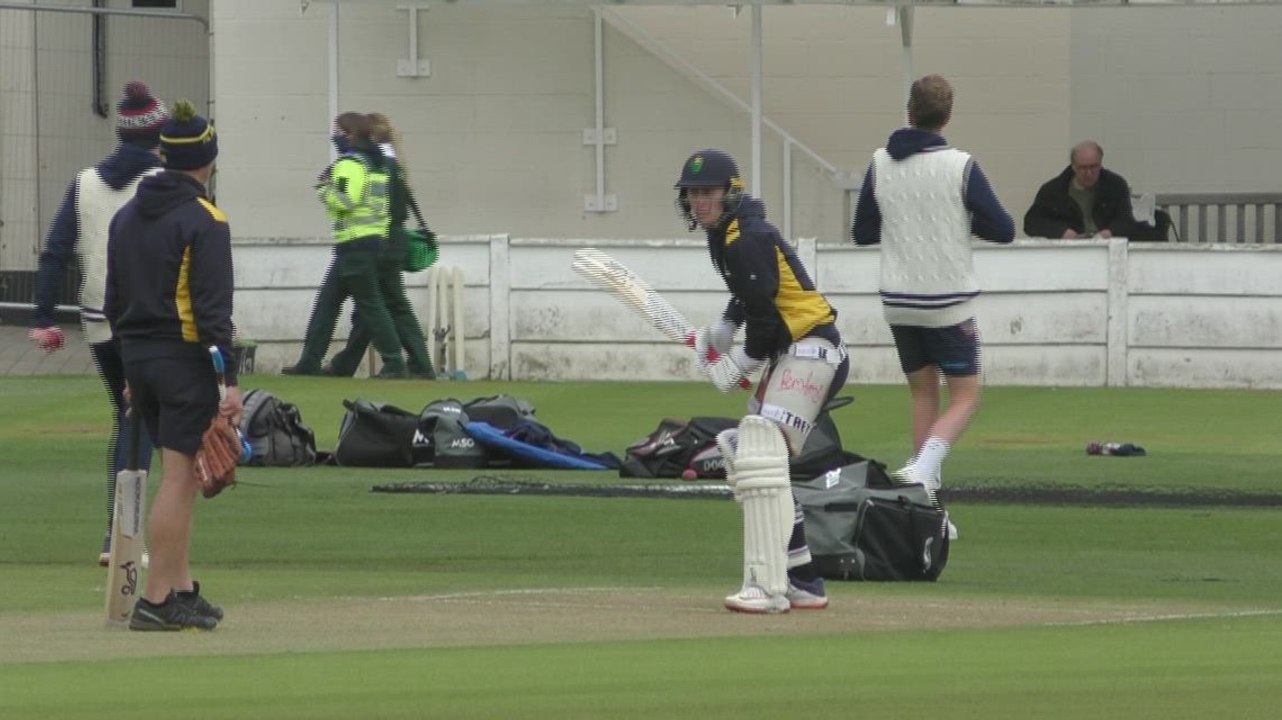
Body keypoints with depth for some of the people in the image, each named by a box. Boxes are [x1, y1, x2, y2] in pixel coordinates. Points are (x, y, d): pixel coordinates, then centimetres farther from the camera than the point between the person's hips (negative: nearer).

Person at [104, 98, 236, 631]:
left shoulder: (127, 217, 13)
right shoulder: (204, 222, -11)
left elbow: (115, 301, 17)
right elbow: (213, 308, -16)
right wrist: (229, 379, -16)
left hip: (139, 361, 8)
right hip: (185, 358, -8)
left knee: (182, 473, 15)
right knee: (181, 476, -5)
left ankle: (182, 590, 14)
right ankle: (156, 601, -8)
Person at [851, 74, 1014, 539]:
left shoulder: (880, 164, -1)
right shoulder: (960, 167, -11)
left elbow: (862, 233, 6)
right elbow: (1003, 230, -7)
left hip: (898, 301, 4)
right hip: (948, 300, -4)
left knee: (922, 392, 16)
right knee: (965, 398, 4)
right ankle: (921, 473, -21)